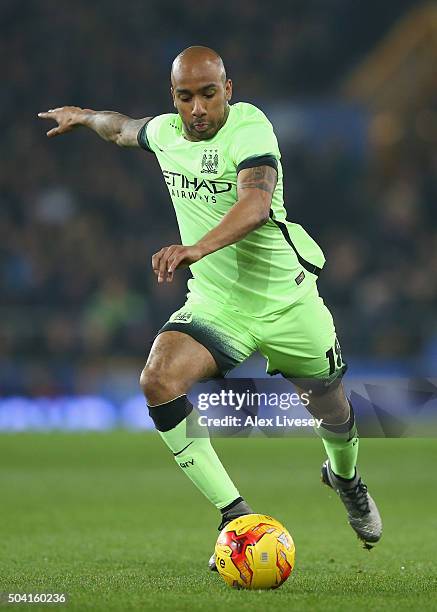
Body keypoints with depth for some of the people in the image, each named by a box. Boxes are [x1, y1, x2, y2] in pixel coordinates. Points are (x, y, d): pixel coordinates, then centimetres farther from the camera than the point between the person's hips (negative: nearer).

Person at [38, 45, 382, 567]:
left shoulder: (248, 125, -20)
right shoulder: (165, 131, -1)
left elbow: (256, 204, -37)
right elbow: (124, 129, 25)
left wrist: (197, 249, -52)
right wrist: (83, 116, 42)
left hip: (286, 301, -3)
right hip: (213, 305, 4)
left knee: (331, 410, 13)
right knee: (158, 379, -25)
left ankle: (345, 476, 54)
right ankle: (235, 515, -19)